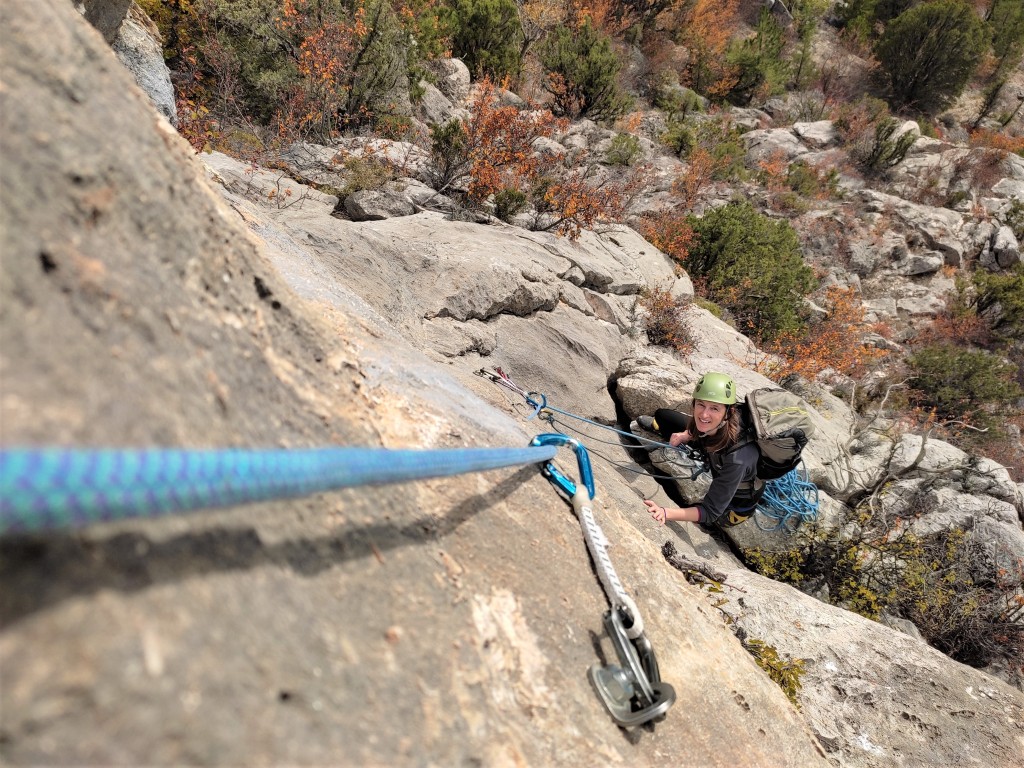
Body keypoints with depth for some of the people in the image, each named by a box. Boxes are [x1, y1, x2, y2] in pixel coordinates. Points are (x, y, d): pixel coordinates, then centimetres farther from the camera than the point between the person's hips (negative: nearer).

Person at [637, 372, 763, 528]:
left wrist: (666, 512, -50)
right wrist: (687, 435, -19)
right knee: (662, 415, 5)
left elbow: (711, 511, -36)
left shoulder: (737, 458, -45)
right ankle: (658, 427, 43)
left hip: (735, 507, -5)